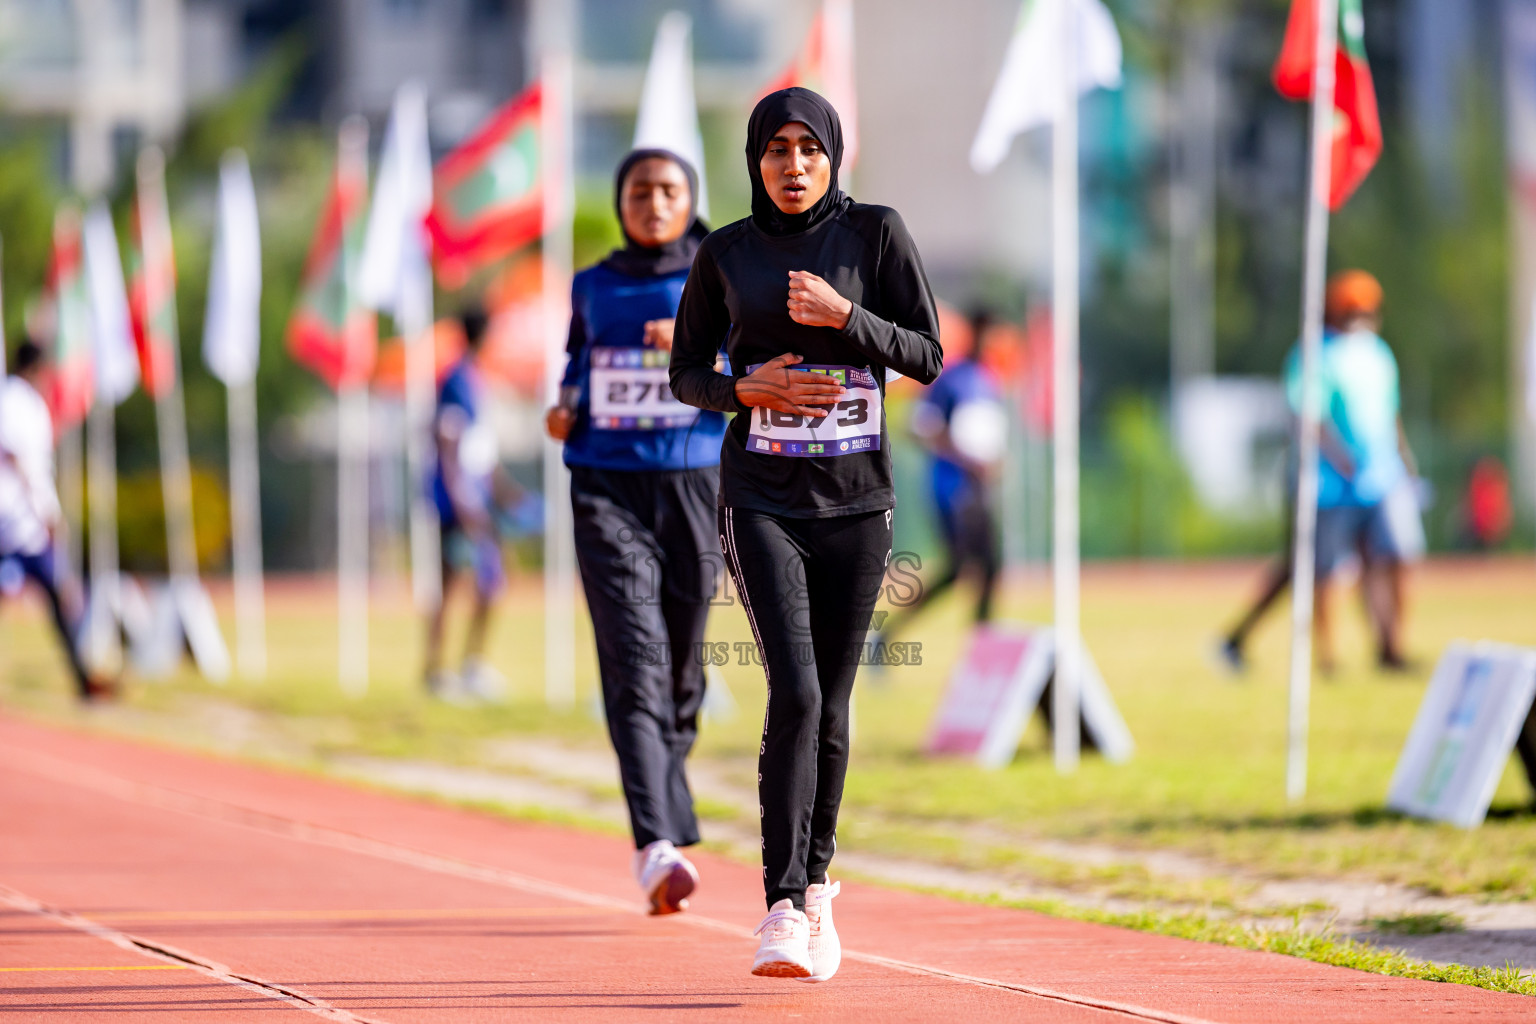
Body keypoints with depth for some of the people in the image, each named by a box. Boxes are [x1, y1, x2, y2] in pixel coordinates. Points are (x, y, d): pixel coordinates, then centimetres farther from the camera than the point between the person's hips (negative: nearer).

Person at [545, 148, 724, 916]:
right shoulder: (593, 290, 13)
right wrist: (564, 409, 6)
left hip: (695, 484, 0)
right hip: (607, 487, 0)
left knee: (681, 670, 7)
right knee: (634, 661, -15)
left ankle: (669, 822, 30)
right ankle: (657, 847, -26)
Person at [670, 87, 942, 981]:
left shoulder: (876, 234, 0)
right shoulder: (726, 254, 3)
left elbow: (927, 357, -2)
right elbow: (687, 373, 10)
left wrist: (843, 315, -17)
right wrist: (745, 389, -10)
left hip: (856, 501, 1)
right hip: (761, 500, -1)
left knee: (831, 707, 8)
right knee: (794, 695, -16)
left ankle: (816, 883, 28)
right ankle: (785, 910, -17)